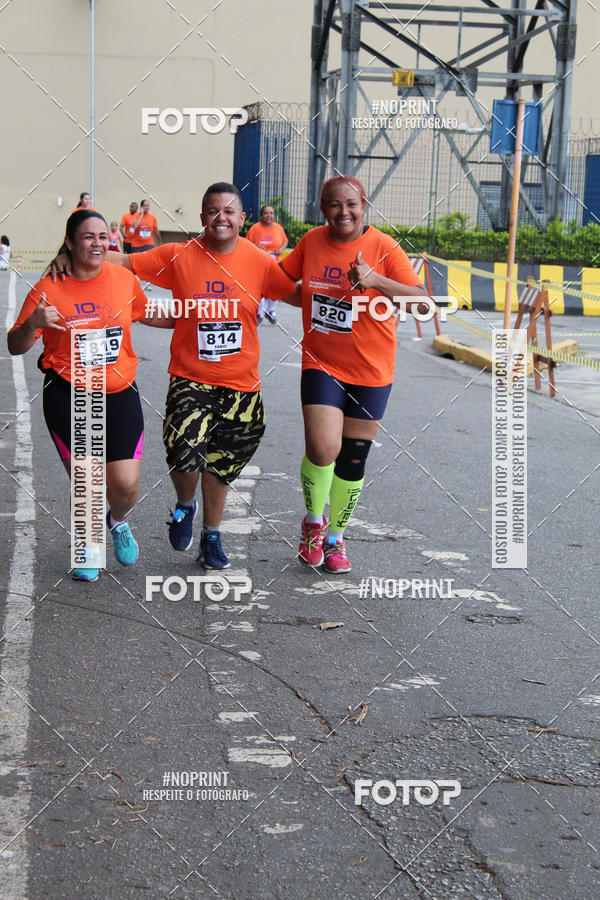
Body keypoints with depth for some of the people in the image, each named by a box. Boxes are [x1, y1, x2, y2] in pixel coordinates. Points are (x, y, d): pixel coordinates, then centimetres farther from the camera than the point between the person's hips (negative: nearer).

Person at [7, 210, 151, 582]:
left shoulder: (124, 278, 1)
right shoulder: (49, 289, -7)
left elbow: (145, 313, 23)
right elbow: (16, 346, -5)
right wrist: (33, 323, -24)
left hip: (120, 395, 2)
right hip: (69, 398, -2)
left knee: (126, 485, -6)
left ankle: (118, 521, 32)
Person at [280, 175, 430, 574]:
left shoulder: (384, 247, -10)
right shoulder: (312, 241, 0)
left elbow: (423, 301, -18)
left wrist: (376, 280, -29)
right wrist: (309, 300, 2)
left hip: (371, 370, -1)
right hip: (321, 364, 1)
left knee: (352, 460, 7)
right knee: (322, 450, -17)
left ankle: (335, 535, 31)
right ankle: (314, 520, 12)